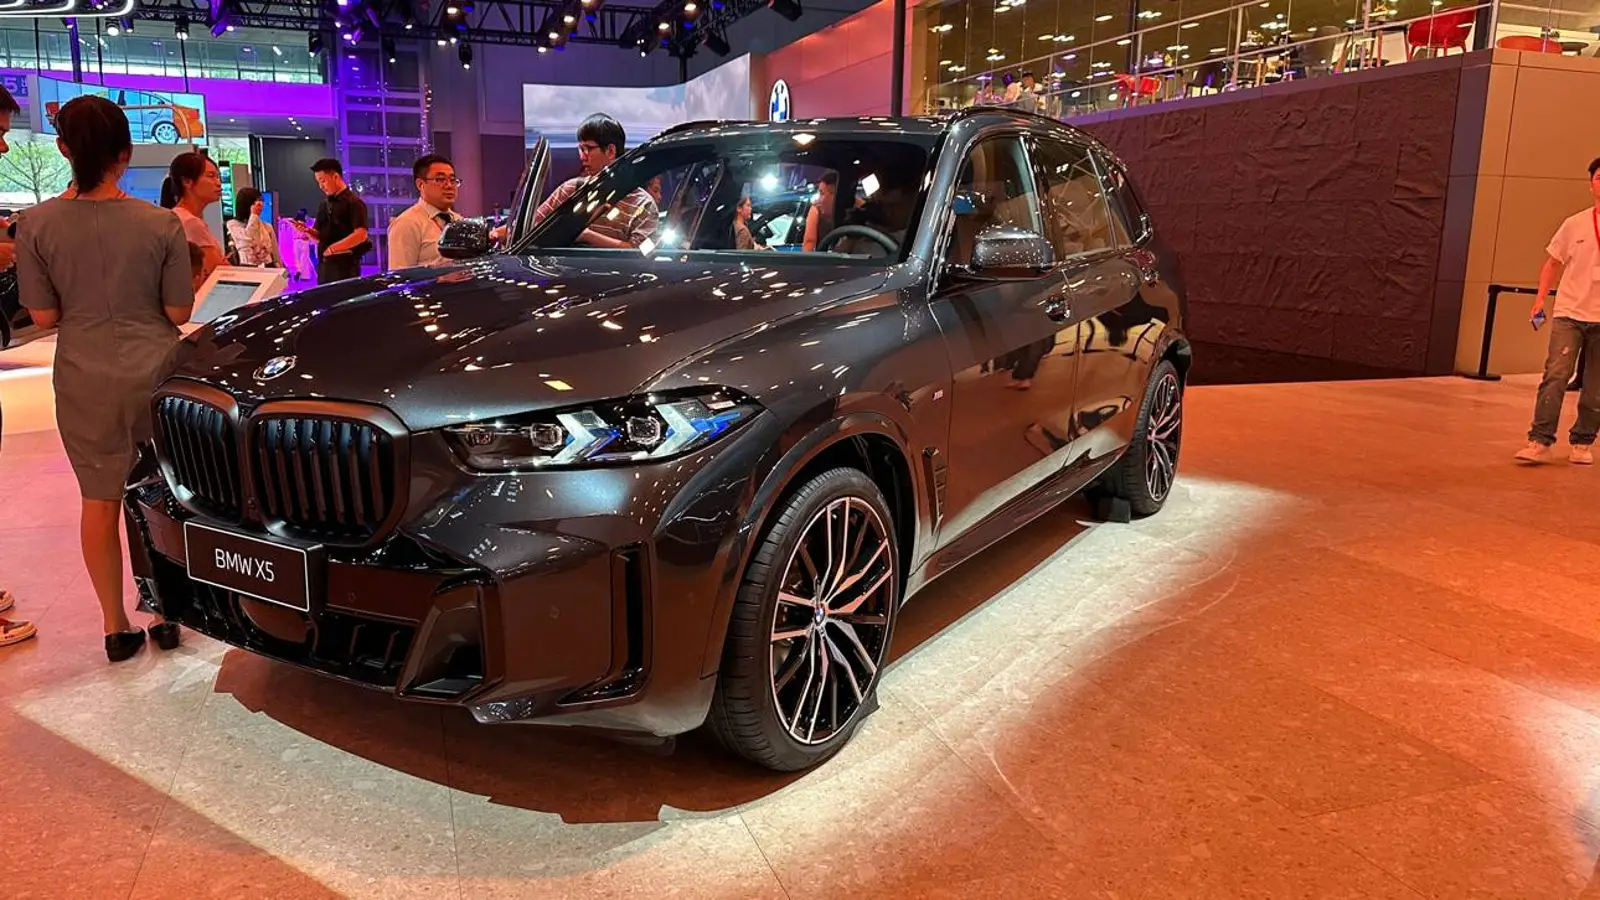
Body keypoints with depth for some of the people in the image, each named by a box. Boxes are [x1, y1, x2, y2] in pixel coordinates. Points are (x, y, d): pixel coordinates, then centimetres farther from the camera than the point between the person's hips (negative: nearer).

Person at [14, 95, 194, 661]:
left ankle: (116, 628, 20)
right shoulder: (161, 224, -10)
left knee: (99, 502, 12)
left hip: (84, 381, 1)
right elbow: (178, 312, -5)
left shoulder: (38, 224, -8)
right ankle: (166, 615, 23)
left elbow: (43, 316, -3)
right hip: (155, 372, 0)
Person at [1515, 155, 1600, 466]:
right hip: (1569, 313, 0)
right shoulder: (1574, 225, 5)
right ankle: (1540, 442, -13)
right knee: (1556, 375, -13)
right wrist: (1541, 298, 1)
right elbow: (1553, 265, 13)